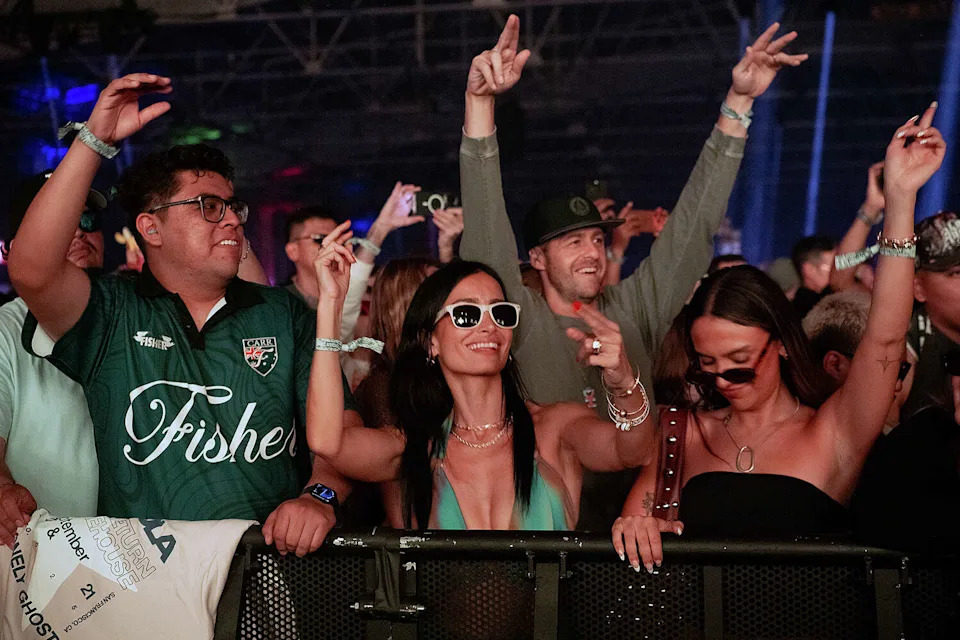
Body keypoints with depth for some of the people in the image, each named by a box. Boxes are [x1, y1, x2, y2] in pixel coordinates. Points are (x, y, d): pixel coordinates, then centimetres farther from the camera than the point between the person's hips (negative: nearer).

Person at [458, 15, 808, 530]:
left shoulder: (634, 311, 10)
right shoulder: (520, 320, 1)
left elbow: (691, 225, 9)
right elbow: (486, 233, -10)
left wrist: (738, 102, 4)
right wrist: (479, 101, -21)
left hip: (637, 522, 2)